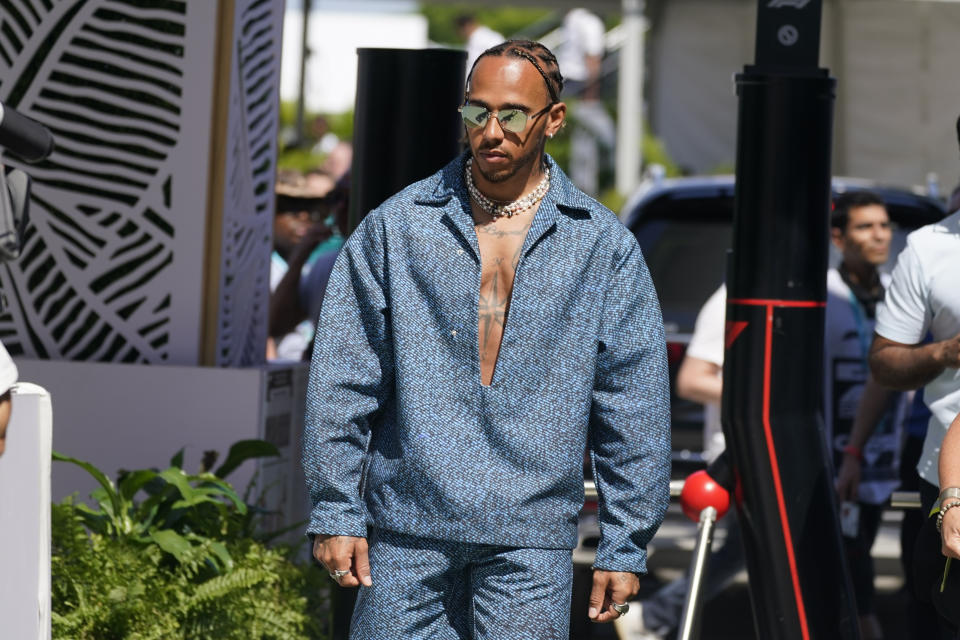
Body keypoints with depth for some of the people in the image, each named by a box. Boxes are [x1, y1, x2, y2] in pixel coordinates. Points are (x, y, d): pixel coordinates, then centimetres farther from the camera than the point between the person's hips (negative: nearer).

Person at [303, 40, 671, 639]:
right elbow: (342, 380, 4)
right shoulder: (395, 227, 4)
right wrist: (335, 512, -1)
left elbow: (634, 408, 4)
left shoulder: (605, 245, 3)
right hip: (406, 527, 1)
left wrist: (625, 547, 1)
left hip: (531, 542, 0)